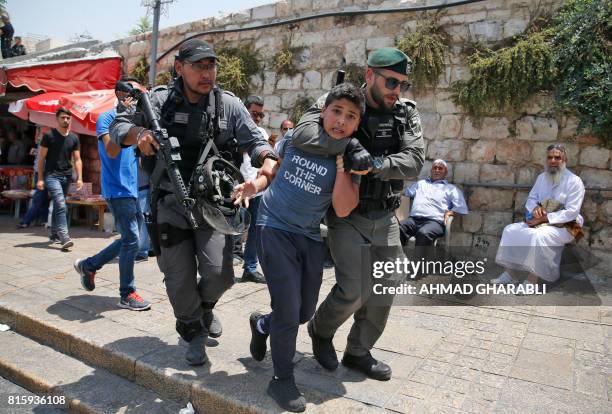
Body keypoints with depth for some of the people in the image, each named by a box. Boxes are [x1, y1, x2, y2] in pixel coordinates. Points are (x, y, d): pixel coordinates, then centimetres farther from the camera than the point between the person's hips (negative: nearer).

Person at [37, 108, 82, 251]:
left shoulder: (74, 138, 8)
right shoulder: (49, 135, -3)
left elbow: (77, 159, 8)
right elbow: (41, 158, -2)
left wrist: (79, 178, -1)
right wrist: (40, 179, -7)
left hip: (66, 176, 5)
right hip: (52, 175, -5)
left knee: (58, 205, 15)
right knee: (61, 204, -18)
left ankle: (54, 234, 28)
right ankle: (64, 237, -23)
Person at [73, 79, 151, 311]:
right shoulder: (106, 118, -5)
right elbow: (111, 151, -19)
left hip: (133, 190, 8)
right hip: (118, 190, -8)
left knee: (129, 240, 14)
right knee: (131, 241, -8)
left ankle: (89, 265, 32)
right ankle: (127, 295, 5)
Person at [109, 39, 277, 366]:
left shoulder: (229, 104, 0)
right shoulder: (159, 100, -1)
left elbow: (254, 141, 0)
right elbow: (117, 126, 3)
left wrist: (268, 160, -23)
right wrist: (138, 133, -21)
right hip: (171, 202, 0)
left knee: (218, 273, -8)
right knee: (179, 277, 6)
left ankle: (205, 305, 31)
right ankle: (194, 332, 33)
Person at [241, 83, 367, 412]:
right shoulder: (299, 134, -4)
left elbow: (342, 209, -18)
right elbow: (274, 165, 15)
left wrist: (341, 160, -19)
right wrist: (255, 184, -2)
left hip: (310, 237, 3)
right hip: (274, 227, -2)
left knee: (305, 311, 14)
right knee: (288, 308, -7)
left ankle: (262, 324, 45)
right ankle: (281, 379, 15)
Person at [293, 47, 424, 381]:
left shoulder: (406, 114, 2)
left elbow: (413, 161, -12)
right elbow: (303, 135, -27)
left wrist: (374, 165, -26)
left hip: (385, 217, 5)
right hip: (347, 216, -5)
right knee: (354, 289, -11)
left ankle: (358, 352, 30)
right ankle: (321, 330, 22)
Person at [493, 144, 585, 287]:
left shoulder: (574, 181, -11)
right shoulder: (542, 177, 9)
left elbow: (572, 212, -18)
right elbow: (531, 199, 14)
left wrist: (544, 218, -23)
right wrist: (535, 208, -11)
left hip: (564, 226, -7)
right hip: (541, 222, 7)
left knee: (539, 236, -36)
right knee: (511, 230, -12)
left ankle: (532, 280, -27)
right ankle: (510, 273, -11)